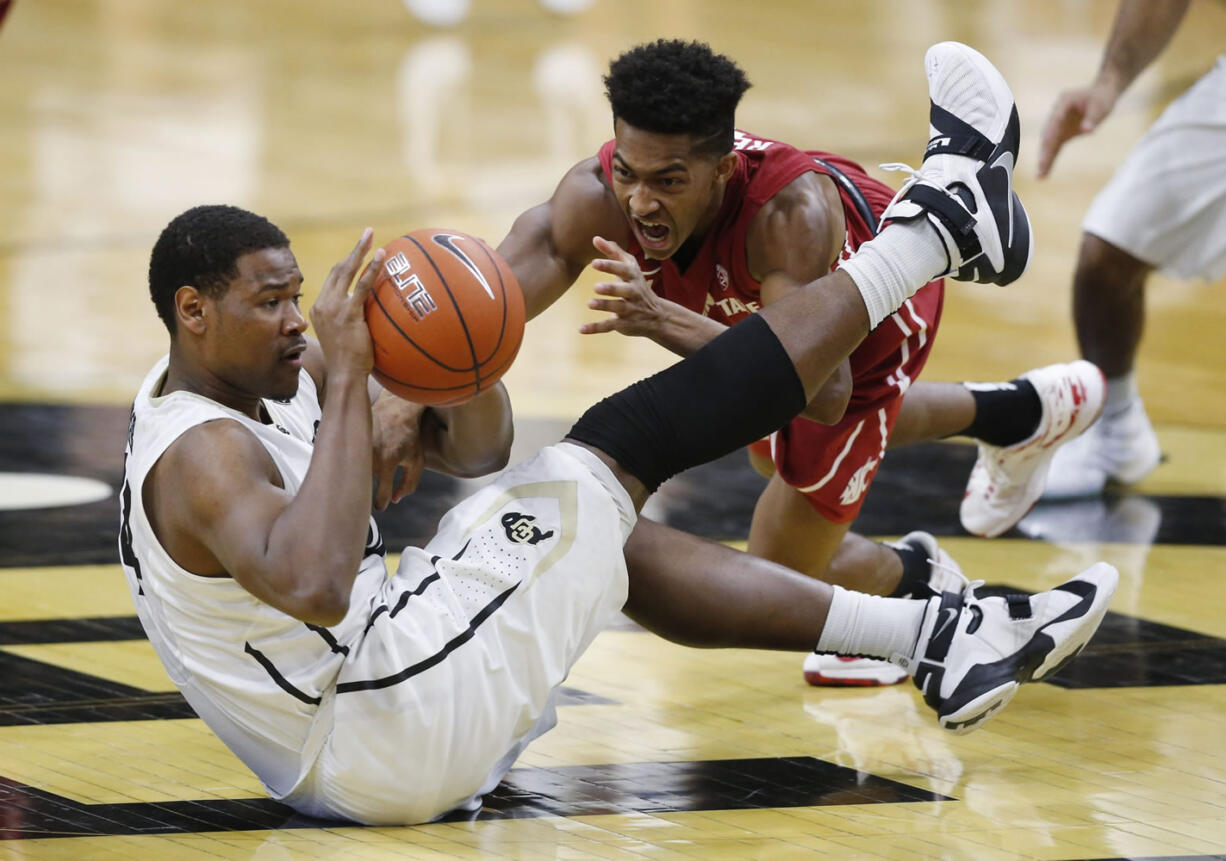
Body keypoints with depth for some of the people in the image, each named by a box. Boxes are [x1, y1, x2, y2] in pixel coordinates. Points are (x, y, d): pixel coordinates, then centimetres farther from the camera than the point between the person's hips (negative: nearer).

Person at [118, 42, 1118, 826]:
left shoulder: (271, 376, 12)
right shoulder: (200, 456, -18)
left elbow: (478, 449, 14)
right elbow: (313, 585, -40)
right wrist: (345, 379, -33)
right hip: (389, 746, -10)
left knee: (612, 544, 20)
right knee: (619, 449, -8)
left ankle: (932, 639, 15)